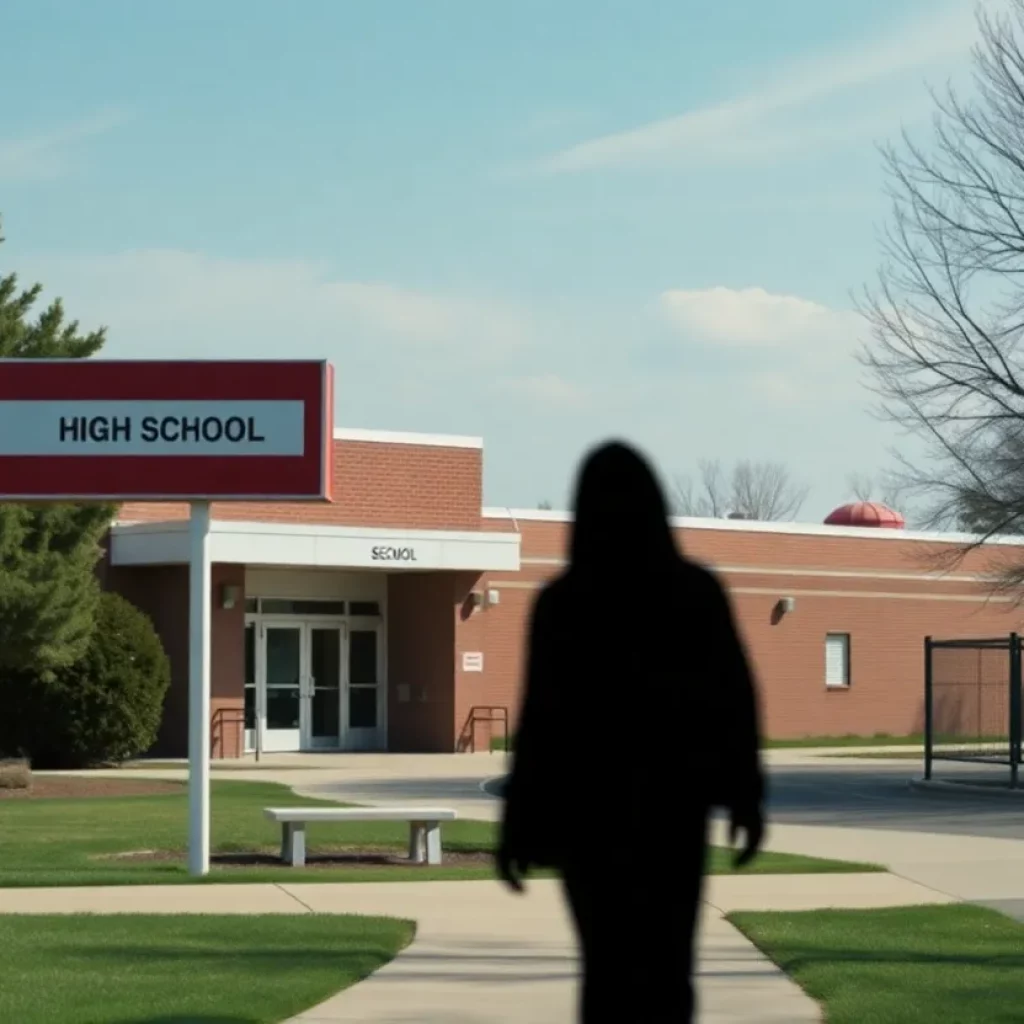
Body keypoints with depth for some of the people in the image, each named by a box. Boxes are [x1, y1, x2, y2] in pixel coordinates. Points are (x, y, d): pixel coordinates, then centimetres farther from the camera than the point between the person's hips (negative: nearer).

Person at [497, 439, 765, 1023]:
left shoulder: (562, 603, -9)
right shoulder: (699, 592, -3)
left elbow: (540, 721, -9)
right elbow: (737, 704, -1)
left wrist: (520, 828, -2)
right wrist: (747, 801, 8)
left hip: (590, 807, -1)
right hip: (676, 802, 1)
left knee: (609, 970, 6)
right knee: (667, 967, 12)